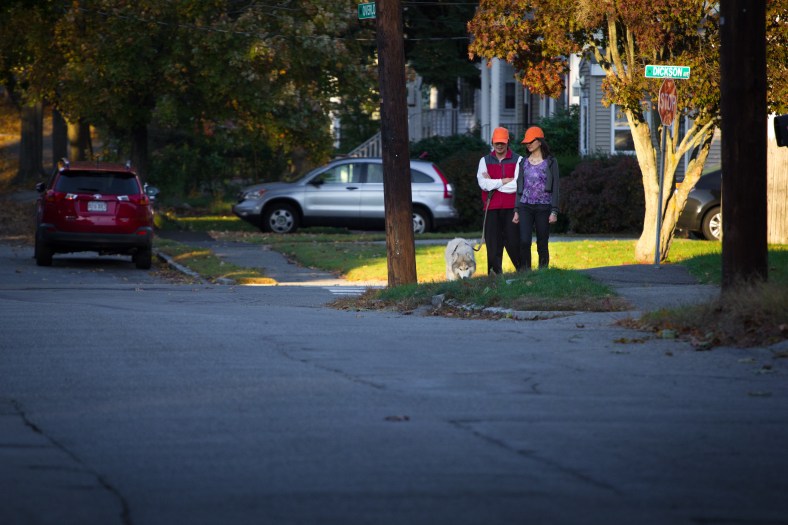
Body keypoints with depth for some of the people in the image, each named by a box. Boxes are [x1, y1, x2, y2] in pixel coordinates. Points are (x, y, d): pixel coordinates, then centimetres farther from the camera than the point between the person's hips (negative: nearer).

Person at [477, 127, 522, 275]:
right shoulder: (485, 161, 12)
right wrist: (504, 181, -8)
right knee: (493, 244, 1)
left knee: (513, 242, -4)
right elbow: (483, 183, -3)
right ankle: (494, 274, 4)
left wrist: (493, 183, -5)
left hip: (510, 208, -2)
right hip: (492, 209, 2)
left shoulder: (517, 160, 3)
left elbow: (517, 185, -10)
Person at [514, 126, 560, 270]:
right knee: (524, 241, -12)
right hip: (525, 206, 2)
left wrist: (554, 211, -8)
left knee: (542, 244, 1)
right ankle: (524, 272, -10)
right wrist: (516, 210, 9)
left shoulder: (550, 162, 1)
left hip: (543, 207, -2)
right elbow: (520, 187, 14)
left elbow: (555, 188, -1)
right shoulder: (524, 162, 11)